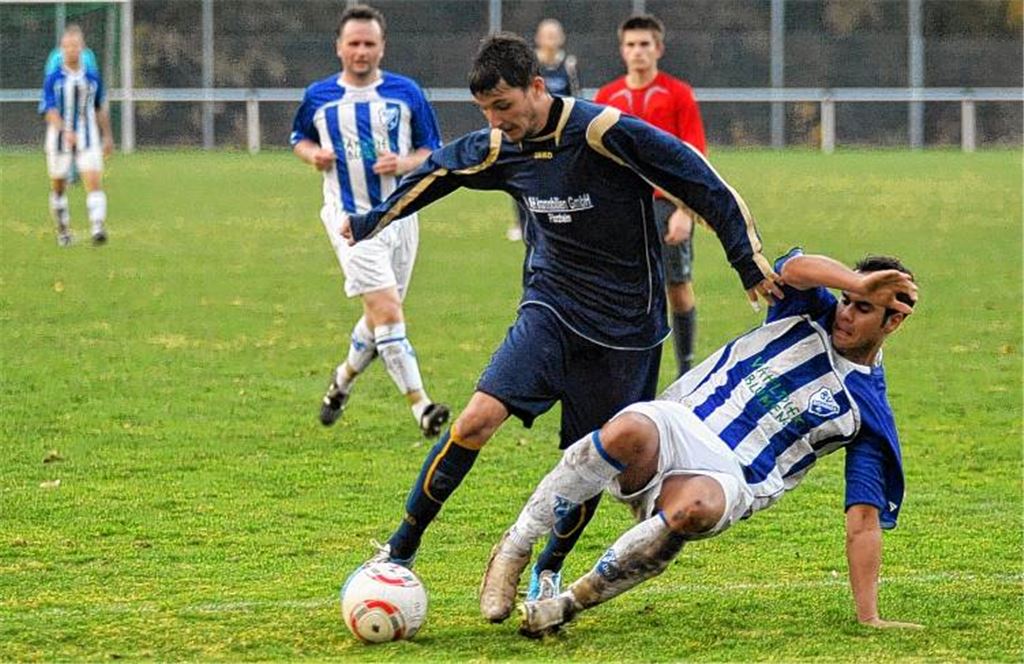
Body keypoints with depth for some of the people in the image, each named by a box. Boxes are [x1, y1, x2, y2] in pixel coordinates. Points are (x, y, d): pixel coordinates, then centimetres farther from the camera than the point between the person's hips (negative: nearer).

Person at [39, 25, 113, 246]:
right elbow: (49, 111, -13)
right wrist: (64, 131, -29)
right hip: (59, 140, -1)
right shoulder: (53, 79, -5)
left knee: (94, 182, -16)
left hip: (88, 140, 1)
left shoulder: (93, 78, 4)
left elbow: (100, 110, 16)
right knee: (58, 186, 10)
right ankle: (63, 230, 29)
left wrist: (108, 137, 21)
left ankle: (98, 228, -25)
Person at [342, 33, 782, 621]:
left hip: (625, 325, -3)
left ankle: (549, 570, 29)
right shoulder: (499, 150, -2)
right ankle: (402, 550, -5)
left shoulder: (606, 133, -20)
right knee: (478, 418, -16)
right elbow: (438, 172, 18)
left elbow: (701, 183, -16)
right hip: (550, 310, 3)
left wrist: (749, 260, -13)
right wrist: (370, 223, 28)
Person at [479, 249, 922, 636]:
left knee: (695, 507, -40)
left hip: (726, 476, -1)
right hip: (674, 426, 1)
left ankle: (573, 602, -22)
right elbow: (795, 269, -12)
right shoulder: (810, 313, 11)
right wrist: (858, 283, -30)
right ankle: (516, 546, -20)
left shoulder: (869, 414, 5)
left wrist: (868, 618, -7)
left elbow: (864, 517, 2)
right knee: (628, 432, -37)